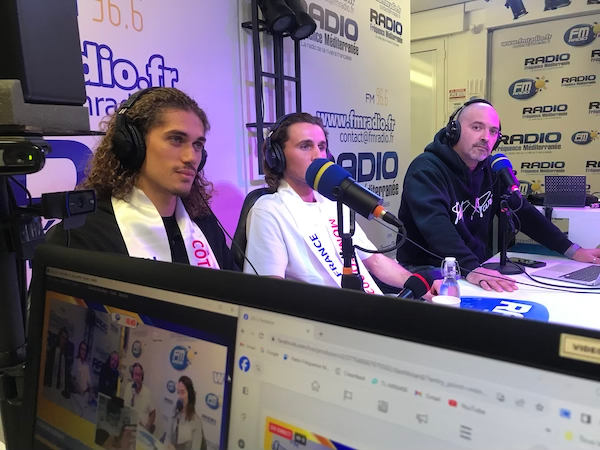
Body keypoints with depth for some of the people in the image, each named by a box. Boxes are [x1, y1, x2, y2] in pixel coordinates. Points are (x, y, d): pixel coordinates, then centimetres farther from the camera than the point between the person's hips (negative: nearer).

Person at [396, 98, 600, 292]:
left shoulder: (490, 170, 6)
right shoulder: (426, 169, -17)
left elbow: (523, 213, 12)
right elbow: (435, 225, -32)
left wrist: (572, 250, 7)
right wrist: (470, 269, -45)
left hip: (477, 269, 7)